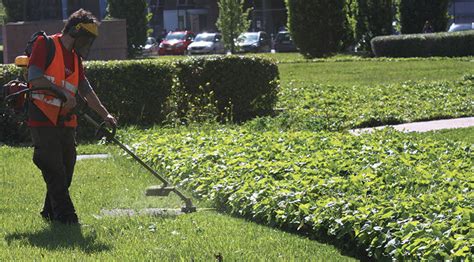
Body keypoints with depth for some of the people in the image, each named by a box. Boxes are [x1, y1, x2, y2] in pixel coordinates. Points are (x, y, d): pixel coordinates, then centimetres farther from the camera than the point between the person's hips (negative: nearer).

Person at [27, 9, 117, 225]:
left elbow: (86, 90, 21)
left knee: (66, 172, 9)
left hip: (66, 123, 8)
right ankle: (66, 216, -6)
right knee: (55, 172, -8)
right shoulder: (45, 44, -6)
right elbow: (34, 77, -17)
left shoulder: (75, 57, 19)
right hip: (43, 120, -8)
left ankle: (50, 213, 22)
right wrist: (61, 92, -22)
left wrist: (105, 114, 11)